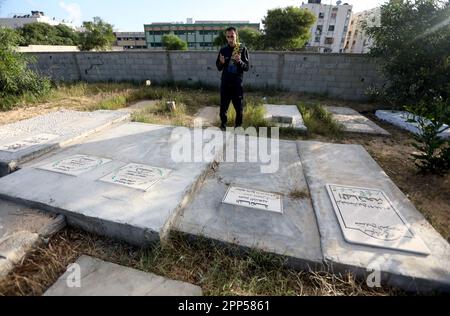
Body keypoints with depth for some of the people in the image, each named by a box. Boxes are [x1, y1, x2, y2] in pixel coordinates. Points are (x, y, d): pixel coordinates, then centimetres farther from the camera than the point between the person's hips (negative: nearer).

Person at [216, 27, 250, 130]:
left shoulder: (243, 49, -2)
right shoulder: (223, 50, 4)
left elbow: (247, 67, -4)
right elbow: (219, 68, 7)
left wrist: (239, 61, -23)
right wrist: (221, 63, -15)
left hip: (237, 84, -2)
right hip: (225, 83, 2)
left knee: (239, 107, 6)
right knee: (223, 106, 7)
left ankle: (238, 125, 23)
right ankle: (223, 124, 25)